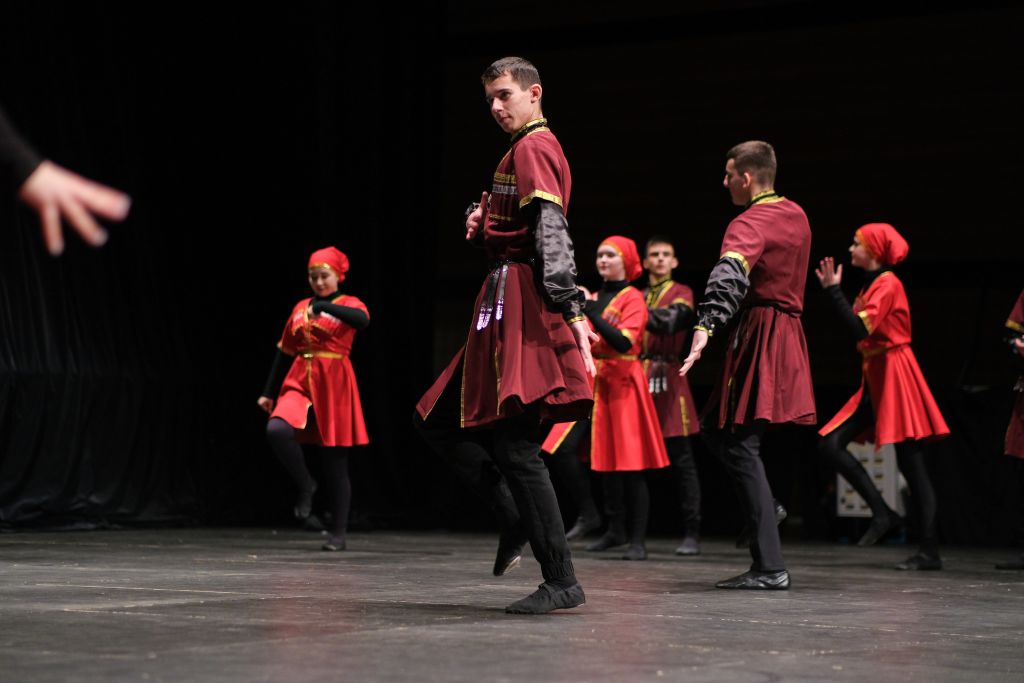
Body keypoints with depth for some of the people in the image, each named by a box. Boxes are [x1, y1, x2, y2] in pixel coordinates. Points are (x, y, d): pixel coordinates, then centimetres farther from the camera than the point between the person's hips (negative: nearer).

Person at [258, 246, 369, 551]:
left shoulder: (349, 305, 0)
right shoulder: (300, 308, 12)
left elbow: (362, 320, -26)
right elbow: (285, 352, 16)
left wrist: (324, 306, -35)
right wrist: (269, 392, 14)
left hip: (334, 387, -3)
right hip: (300, 382, 3)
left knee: (335, 461, 1)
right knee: (277, 430, -26)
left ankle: (339, 533, 10)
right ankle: (305, 486, -2)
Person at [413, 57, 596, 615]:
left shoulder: (533, 149, -10)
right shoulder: (529, 149, 21)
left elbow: (552, 234, -22)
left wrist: (571, 309, -30)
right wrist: (484, 221, 7)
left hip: (522, 305, -11)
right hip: (505, 300, 11)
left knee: (513, 444, -13)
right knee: (437, 421, 12)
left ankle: (561, 581, -11)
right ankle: (517, 520, 13)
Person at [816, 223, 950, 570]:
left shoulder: (888, 284, -12)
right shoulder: (871, 285, 17)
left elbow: (860, 329, -23)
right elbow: (859, 330, 13)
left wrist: (834, 290, -19)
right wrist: (832, 289, 11)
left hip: (894, 376, -10)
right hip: (875, 379, 10)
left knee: (910, 462, -8)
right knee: (830, 443, -1)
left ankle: (930, 551, -5)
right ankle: (882, 512, 1)